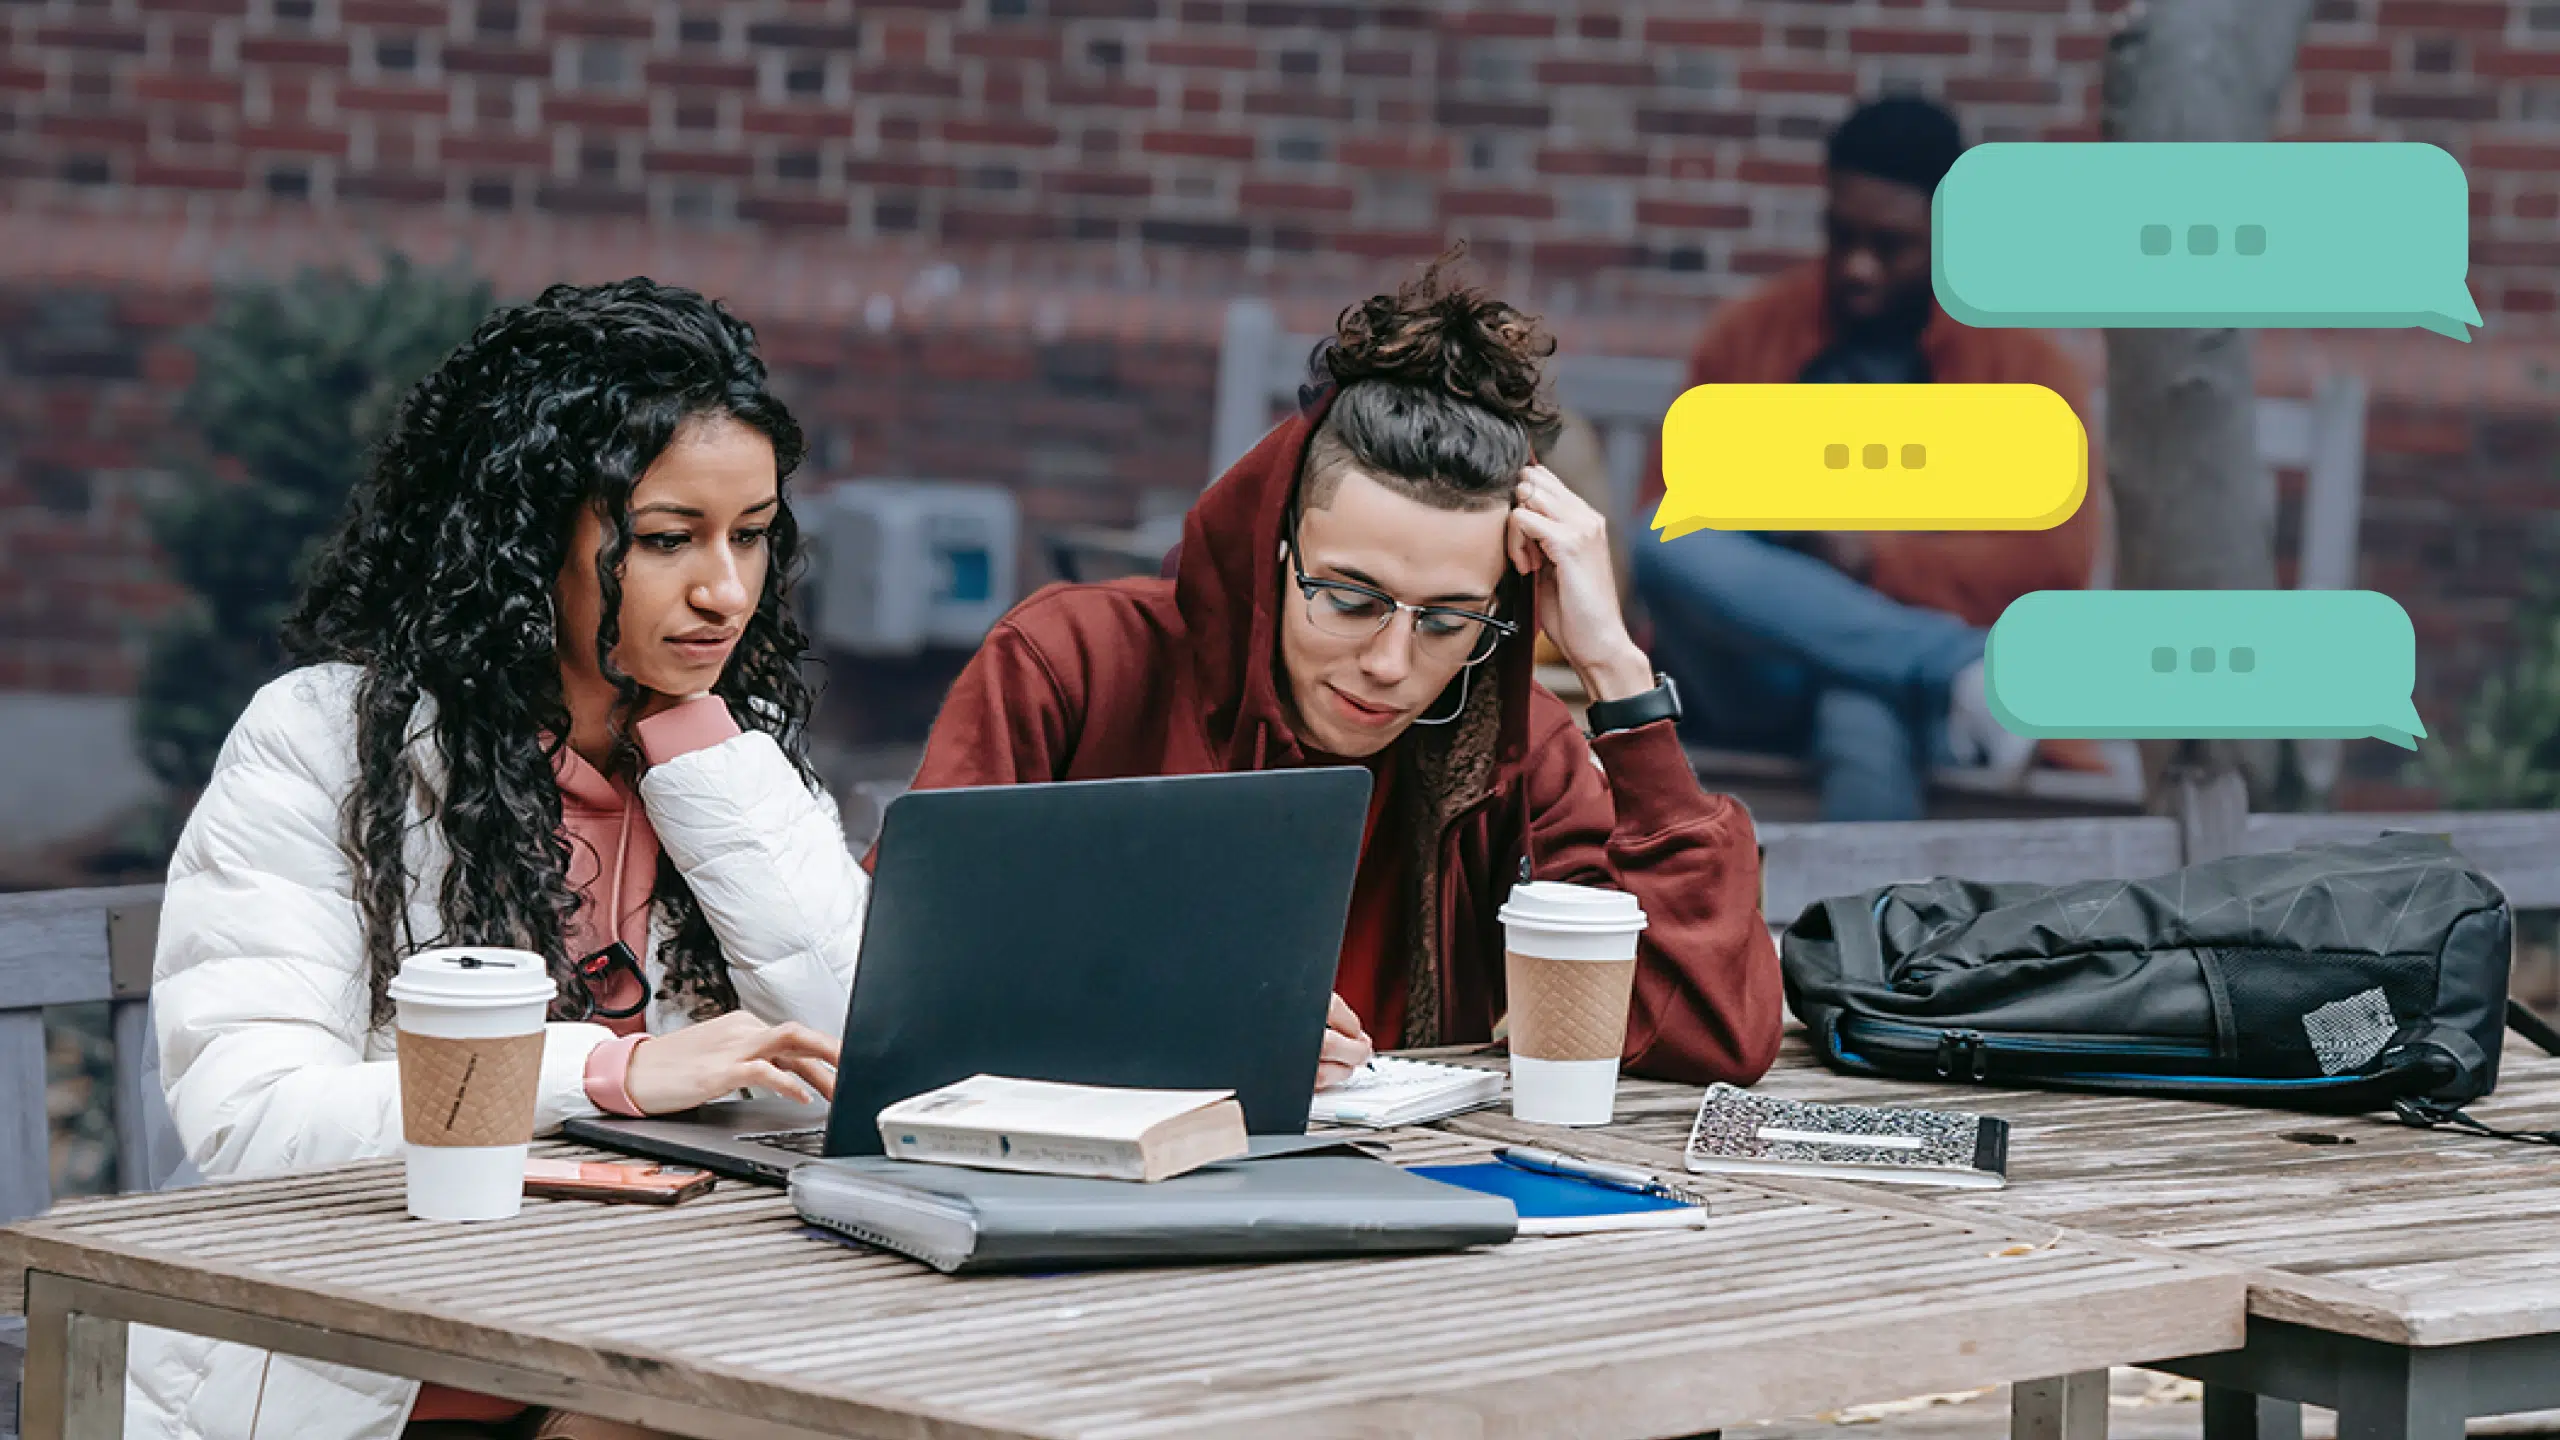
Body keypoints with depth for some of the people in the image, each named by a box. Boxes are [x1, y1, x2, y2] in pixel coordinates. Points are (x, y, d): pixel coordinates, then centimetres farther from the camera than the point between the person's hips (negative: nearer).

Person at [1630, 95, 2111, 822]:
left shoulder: (2019, 362, 6)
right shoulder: (1749, 335, 12)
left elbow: (2054, 559, -4)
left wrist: (1875, 557, -15)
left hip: (1904, 682, -3)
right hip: (1761, 682, 3)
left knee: (1863, 717, -42)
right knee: (1670, 548, -30)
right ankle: (1963, 671, -34)